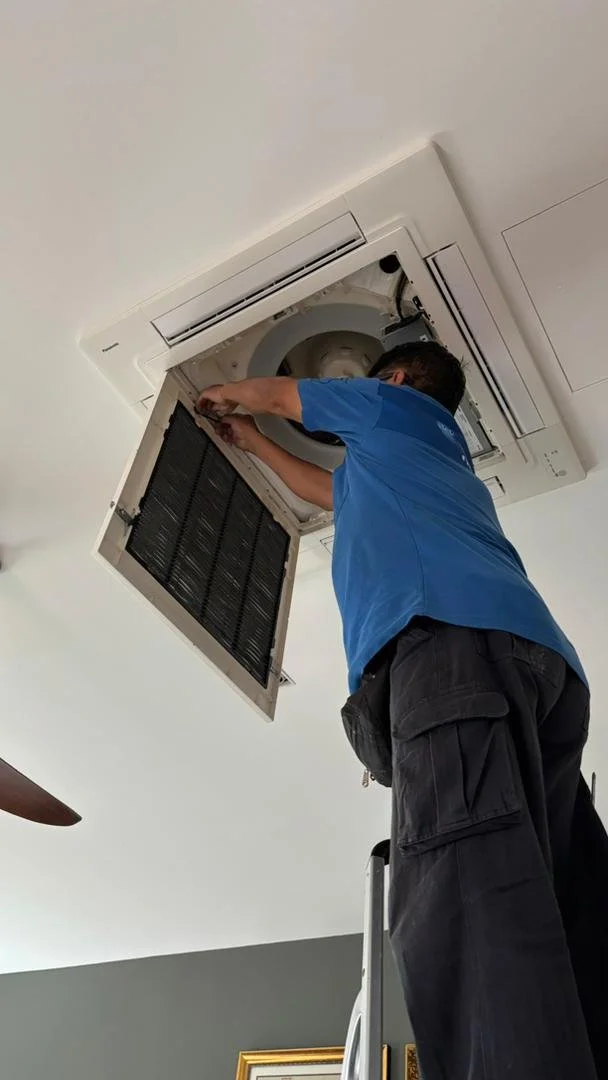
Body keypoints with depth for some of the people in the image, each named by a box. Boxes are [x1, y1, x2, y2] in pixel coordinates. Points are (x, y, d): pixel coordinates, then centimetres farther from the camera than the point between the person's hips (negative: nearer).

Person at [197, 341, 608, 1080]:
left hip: (452, 634, -8)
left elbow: (274, 395, 40)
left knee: (467, 902, -26)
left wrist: (223, 394, 63)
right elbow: (324, 488, 60)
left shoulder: (395, 407, 26)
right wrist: (251, 443, 72)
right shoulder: (444, 465, 46)